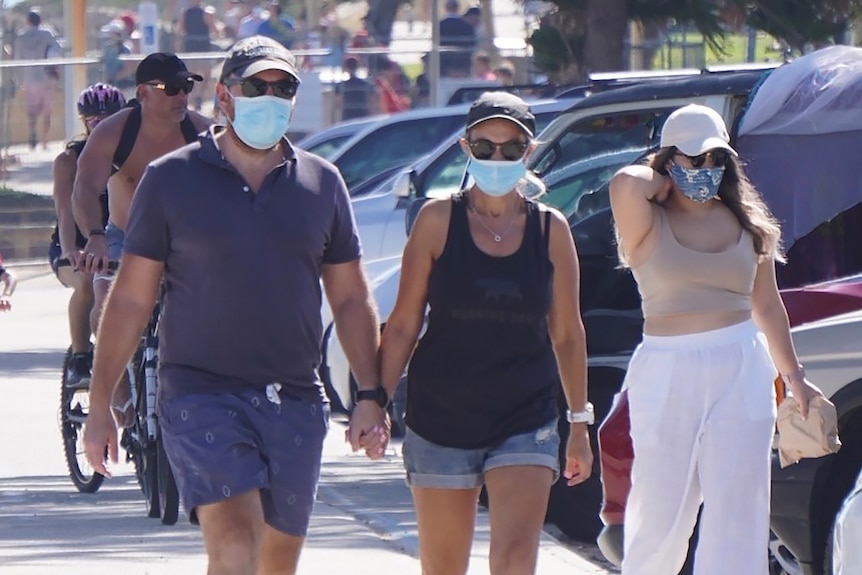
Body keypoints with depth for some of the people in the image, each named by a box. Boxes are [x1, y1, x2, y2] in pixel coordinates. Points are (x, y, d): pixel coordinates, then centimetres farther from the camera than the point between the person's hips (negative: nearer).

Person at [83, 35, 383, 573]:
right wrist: (100, 406, 1)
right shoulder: (171, 179, 2)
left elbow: (352, 300, 15)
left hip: (296, 403, 4)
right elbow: (130, 299, 4)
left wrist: (371, 396, 6)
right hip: (201, 393, -4)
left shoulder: (321, 182, 11)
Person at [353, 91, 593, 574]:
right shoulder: (439, 220, -2)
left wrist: (580, 423, 13)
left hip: (526, 421, 0)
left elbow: (567, 333, 10)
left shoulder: (550, 229, 2)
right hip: (441, 420, 0)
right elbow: (403, 323, 1)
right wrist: (373, 401, -8)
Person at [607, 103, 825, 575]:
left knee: (737, 511, -2)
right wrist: (662, 184, -1)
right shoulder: (649, 224, 0)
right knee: (660, 512, 1)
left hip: (742, 375, 3)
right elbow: (625, 185, -22)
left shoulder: (748, 226, 12)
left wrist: (793, 376, 21)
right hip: (668, 376, -3)